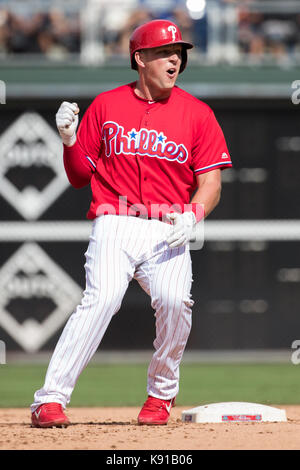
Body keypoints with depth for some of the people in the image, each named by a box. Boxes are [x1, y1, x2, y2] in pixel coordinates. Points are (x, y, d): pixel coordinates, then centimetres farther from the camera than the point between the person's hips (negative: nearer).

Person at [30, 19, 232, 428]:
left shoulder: (197, 114, 10)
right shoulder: (105, 106, 10)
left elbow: (211, 183, 5)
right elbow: (80, 177, 13)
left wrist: (194, 215, -15)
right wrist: (70, 141, -7)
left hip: (169, 232, 1)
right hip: (114, 225, -1)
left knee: (174, 301, -25)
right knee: (101, 298, -25)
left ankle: (161, 394, 0)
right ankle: (51, 399, -25)